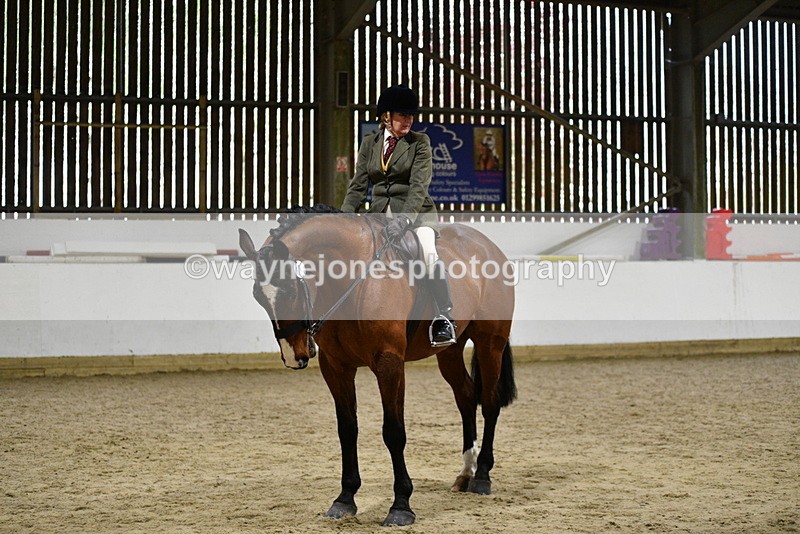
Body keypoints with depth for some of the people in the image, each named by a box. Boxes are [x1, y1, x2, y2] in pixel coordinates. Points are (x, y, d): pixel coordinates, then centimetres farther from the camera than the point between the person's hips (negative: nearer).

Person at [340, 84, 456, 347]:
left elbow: (419, 185, -14)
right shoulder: (369, 143, 9)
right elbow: (358, 185, 9)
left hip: (416, 212, -4)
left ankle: (444, 320, -24)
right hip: (380, 214, 5)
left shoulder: (419, 142, -3)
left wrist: (403, 220, -29)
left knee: (429, 254, -31)